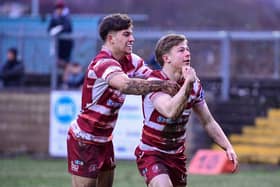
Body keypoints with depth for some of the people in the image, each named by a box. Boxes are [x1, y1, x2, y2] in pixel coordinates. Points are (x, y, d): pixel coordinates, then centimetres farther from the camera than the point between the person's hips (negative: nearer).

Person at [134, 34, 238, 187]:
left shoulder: (194, 85, 3)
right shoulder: (154, 82, -19)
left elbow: (208, 122, 12)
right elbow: (171, 112, -37)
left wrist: (228, 147, 1)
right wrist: (188, 83, -31)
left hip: (177, 156, 7)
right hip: (151, 153, -7)